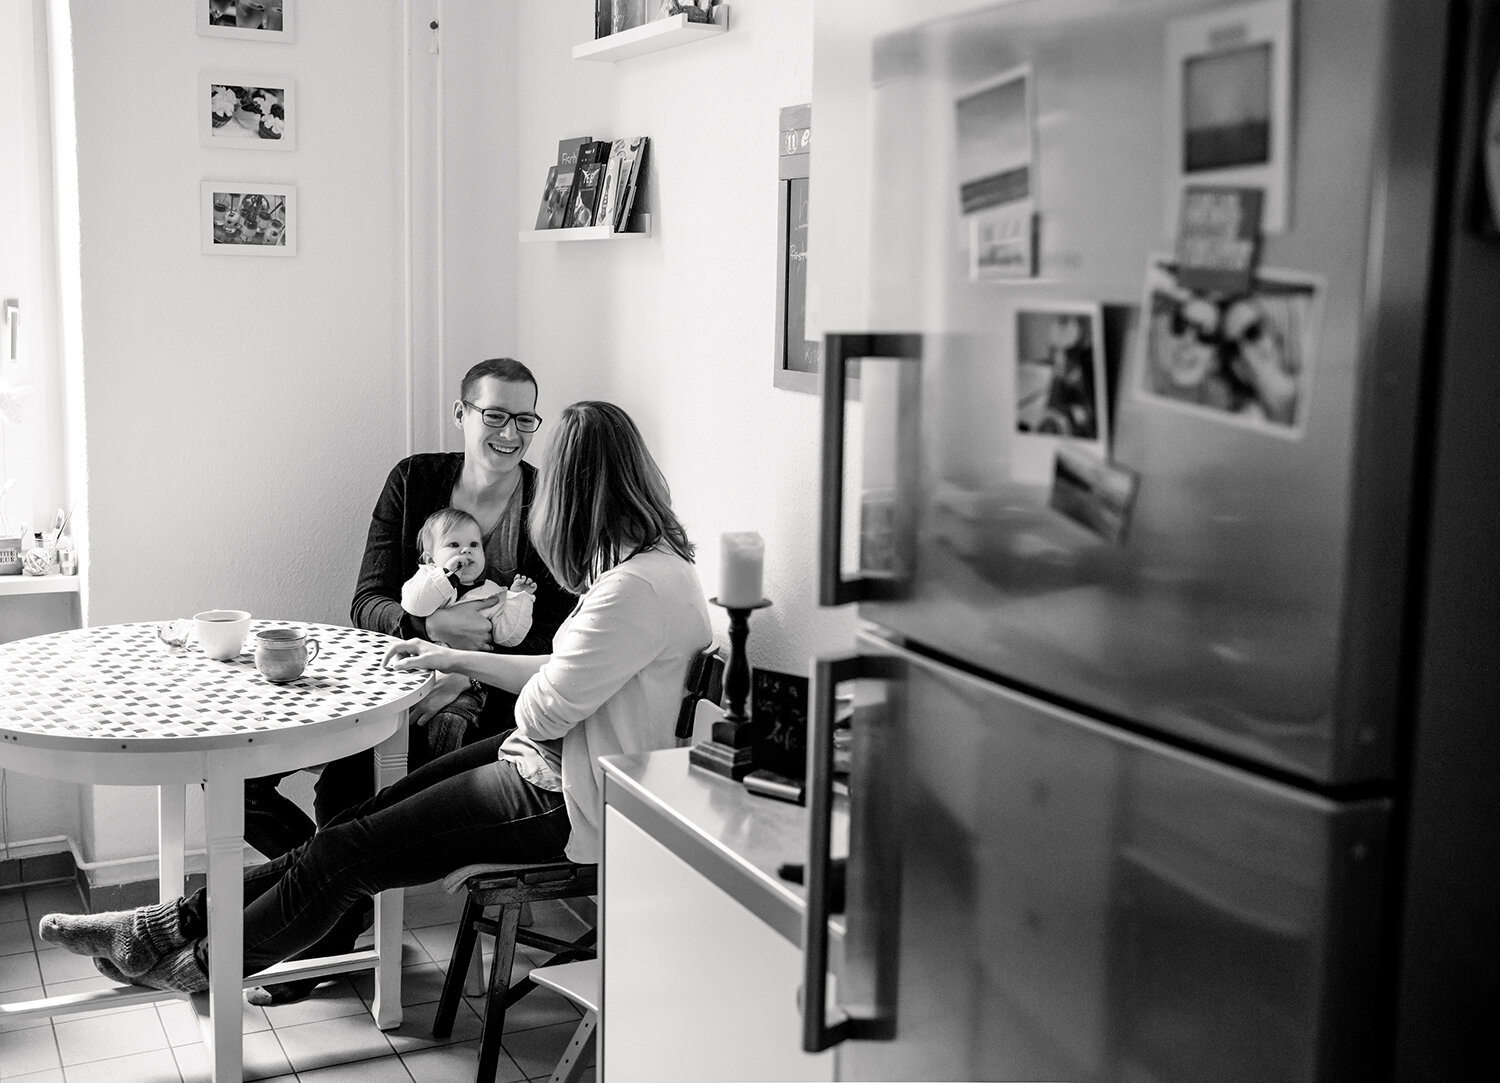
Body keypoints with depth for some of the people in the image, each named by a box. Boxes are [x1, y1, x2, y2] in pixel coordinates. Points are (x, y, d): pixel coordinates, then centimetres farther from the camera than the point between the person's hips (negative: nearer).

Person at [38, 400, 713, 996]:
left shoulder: (638, 587, -27)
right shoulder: (653, 559, 7)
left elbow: (542, 712, -23)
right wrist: (453, 658, 14)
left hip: (562, 803, -9)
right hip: (546, 765, 9)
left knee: (346, 852, -2)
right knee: (354, 823, 5)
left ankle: (198, 963, 18)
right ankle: (178, 923, 12)